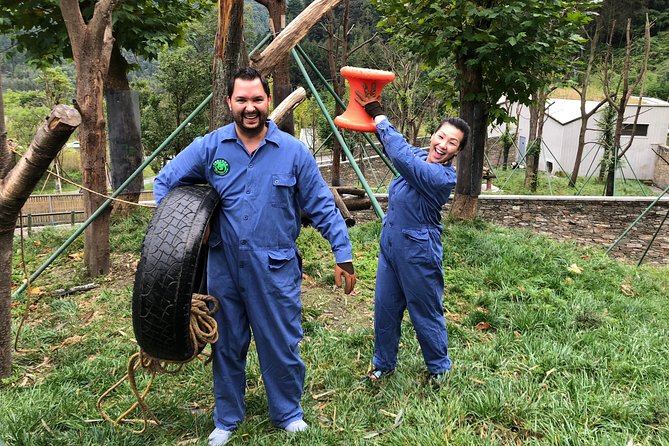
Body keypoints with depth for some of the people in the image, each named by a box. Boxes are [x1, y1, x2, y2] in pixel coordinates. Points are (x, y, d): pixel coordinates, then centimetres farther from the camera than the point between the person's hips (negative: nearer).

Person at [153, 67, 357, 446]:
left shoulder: (294, 151, -6)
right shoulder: (209, 147, -2)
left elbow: (323, 208, -2)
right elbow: (165, 182, 8)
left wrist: (343, 255, -5)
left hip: (276, 269, -2)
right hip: (224, 268, 2)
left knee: (281, 346, 9)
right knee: (228, 346, 16)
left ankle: (288, 414, 35)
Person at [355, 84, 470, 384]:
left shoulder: (443, 178, -23)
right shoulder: (419, 157, 0)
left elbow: (401, 156, -31)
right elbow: (399, 147, 15)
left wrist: (379, 118, -20)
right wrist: (373, 111, -1)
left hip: (418, 253, -8)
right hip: (390, 246, 8)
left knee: (425, 313, 10)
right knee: (384, 308, 17)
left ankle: (438, 368, 34)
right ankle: (384, 364, 36)